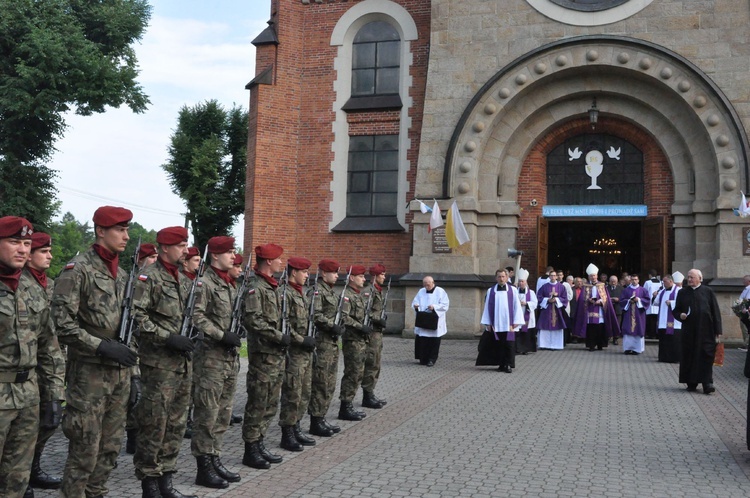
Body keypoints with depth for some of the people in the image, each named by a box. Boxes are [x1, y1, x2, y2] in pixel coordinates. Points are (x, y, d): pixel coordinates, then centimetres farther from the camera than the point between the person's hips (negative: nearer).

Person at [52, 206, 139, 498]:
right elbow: (62, 324, -15)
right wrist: (102, 346, -20)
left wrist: (134, 373, 13)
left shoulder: (122, 275, 14)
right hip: (89, 373, -7)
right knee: (84, 451, 0)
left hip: (120, 373, 7)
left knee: (110, 449, 12)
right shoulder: (77, 269, -9)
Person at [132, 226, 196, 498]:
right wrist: (168, 338, -20)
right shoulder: (148, 277, -9)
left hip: (184, 362, 8)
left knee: (176, 424, 12)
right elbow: (137, 317, -18)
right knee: (154, 425, -1)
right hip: (159, 363, -8)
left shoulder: (184, 280, 15)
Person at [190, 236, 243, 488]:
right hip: (211, 356, -9)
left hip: (231, 356, 9)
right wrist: (221, 336, -20)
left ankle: (215, 460, 22)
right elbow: (197, 317, -18)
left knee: (223, 413, 13)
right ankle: (203, 468, 4)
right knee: (207, 414, -3)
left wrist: (236, 336, 12)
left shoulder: (230, 284, 17)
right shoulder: (204, 283, -10)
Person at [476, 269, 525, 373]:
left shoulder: (513, 290, 3)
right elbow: (487, 307, 6)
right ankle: (501, 364, 14)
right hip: (495, 324, 1)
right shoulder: (490, 291, 5)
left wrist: (516, 322, -4)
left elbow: (516, 306, 2)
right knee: (498, 345, 4)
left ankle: (508, 365, 5)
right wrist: (487, 323, 2)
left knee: (509, 346, -2)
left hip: (508, 324, -1)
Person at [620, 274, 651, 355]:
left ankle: (637, 348, 2)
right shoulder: (626, 290, 9)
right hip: (628, 313, 1)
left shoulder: (643, 290, 6)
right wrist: (629, 301, -12)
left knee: (638, 330, -2)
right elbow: (622, 300, 5)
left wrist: (639, 300, -12)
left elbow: (648, 300, 1)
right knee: (628, 330, -3)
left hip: (639, 314, -1)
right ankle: (628, 348, 1)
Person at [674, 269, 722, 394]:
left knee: (706, 356, -5)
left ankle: (707, 383, -4)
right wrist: (680, 315, -11)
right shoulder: (683, 293, 8)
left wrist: (718, 330, -4)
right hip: (689, 331, 2)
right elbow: (676, 310, 13)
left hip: (706, 330, -2)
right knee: (689, 356, 5)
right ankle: (691, 383, 15)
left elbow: (715, 312, 1)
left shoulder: (708, 292, 2)